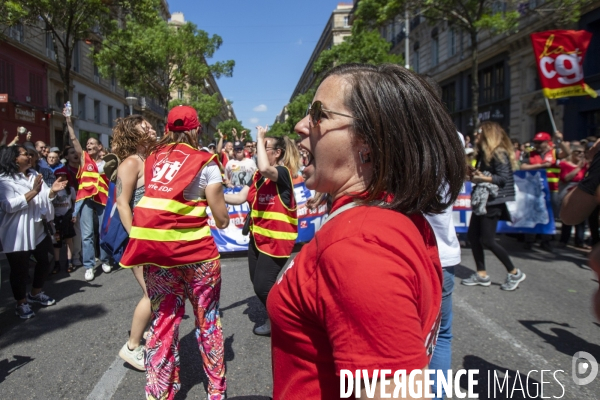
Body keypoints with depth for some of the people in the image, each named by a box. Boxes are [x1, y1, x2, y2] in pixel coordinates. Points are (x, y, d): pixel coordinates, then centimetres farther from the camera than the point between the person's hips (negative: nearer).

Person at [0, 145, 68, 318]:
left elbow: (45, 197, 5)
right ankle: (21, 303, 21)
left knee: (45, 261, 16)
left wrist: (52, 190, -17)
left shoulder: (34, 174, 9)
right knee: (20, 269, 3)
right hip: (17, 234, -7)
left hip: (39, 229, 7)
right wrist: (33, 192, -30)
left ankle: (35, 293, 37)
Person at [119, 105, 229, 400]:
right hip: (193, 248, -4)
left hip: (153, 246, 4)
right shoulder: (204, 163, -4)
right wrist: (223, 219, 15)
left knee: (163, 318, 15)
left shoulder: (153, 157, 10)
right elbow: (222, 220, -5)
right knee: (207, 318, 13)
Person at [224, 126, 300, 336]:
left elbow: (265, 169, -39)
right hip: (257, 236, 8)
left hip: (277, 239, -8)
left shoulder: (283, 173, -17)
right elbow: (240, 197, 3)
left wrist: (260, 139, -28)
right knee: (257, 281, 15)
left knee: (262, 285, -5)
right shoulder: (257, 175, 7)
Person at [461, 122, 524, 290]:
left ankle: (515, 273, 8)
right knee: (472, 235, 6)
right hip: (481, 200, 10)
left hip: (493, 201, -9)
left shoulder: (499, 153, -12)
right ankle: (481, 274, 14)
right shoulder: (483, 153, 16)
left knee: (487, 240, -8)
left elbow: (504, 178, -19)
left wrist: (483, 178, -24)